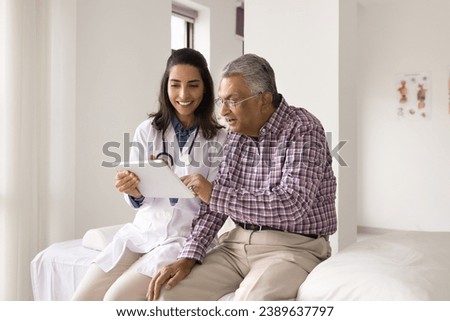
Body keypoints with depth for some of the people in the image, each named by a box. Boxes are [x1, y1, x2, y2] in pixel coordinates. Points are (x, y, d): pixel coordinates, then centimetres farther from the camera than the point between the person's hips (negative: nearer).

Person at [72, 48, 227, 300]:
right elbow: (139, 201, 7)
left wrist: (207, 191, -24)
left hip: (186, 238, -3)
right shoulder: (148, 130, 3)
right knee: (81, 301, -7)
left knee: (117, 299, -20)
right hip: (141, 231, 4)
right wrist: (133, 192, -17)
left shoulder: (220, 138, -4)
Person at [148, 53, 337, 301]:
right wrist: (188, 256, -6)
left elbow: (293, 206, -24)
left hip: (293, 246, -5)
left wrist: (213, 193, -19)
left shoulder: (302, 129, -11)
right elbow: (214, 204, 8)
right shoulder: (236, 135, 8)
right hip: (238, 244, 6)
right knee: (169, 292, -10)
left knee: (252, 299, -34)